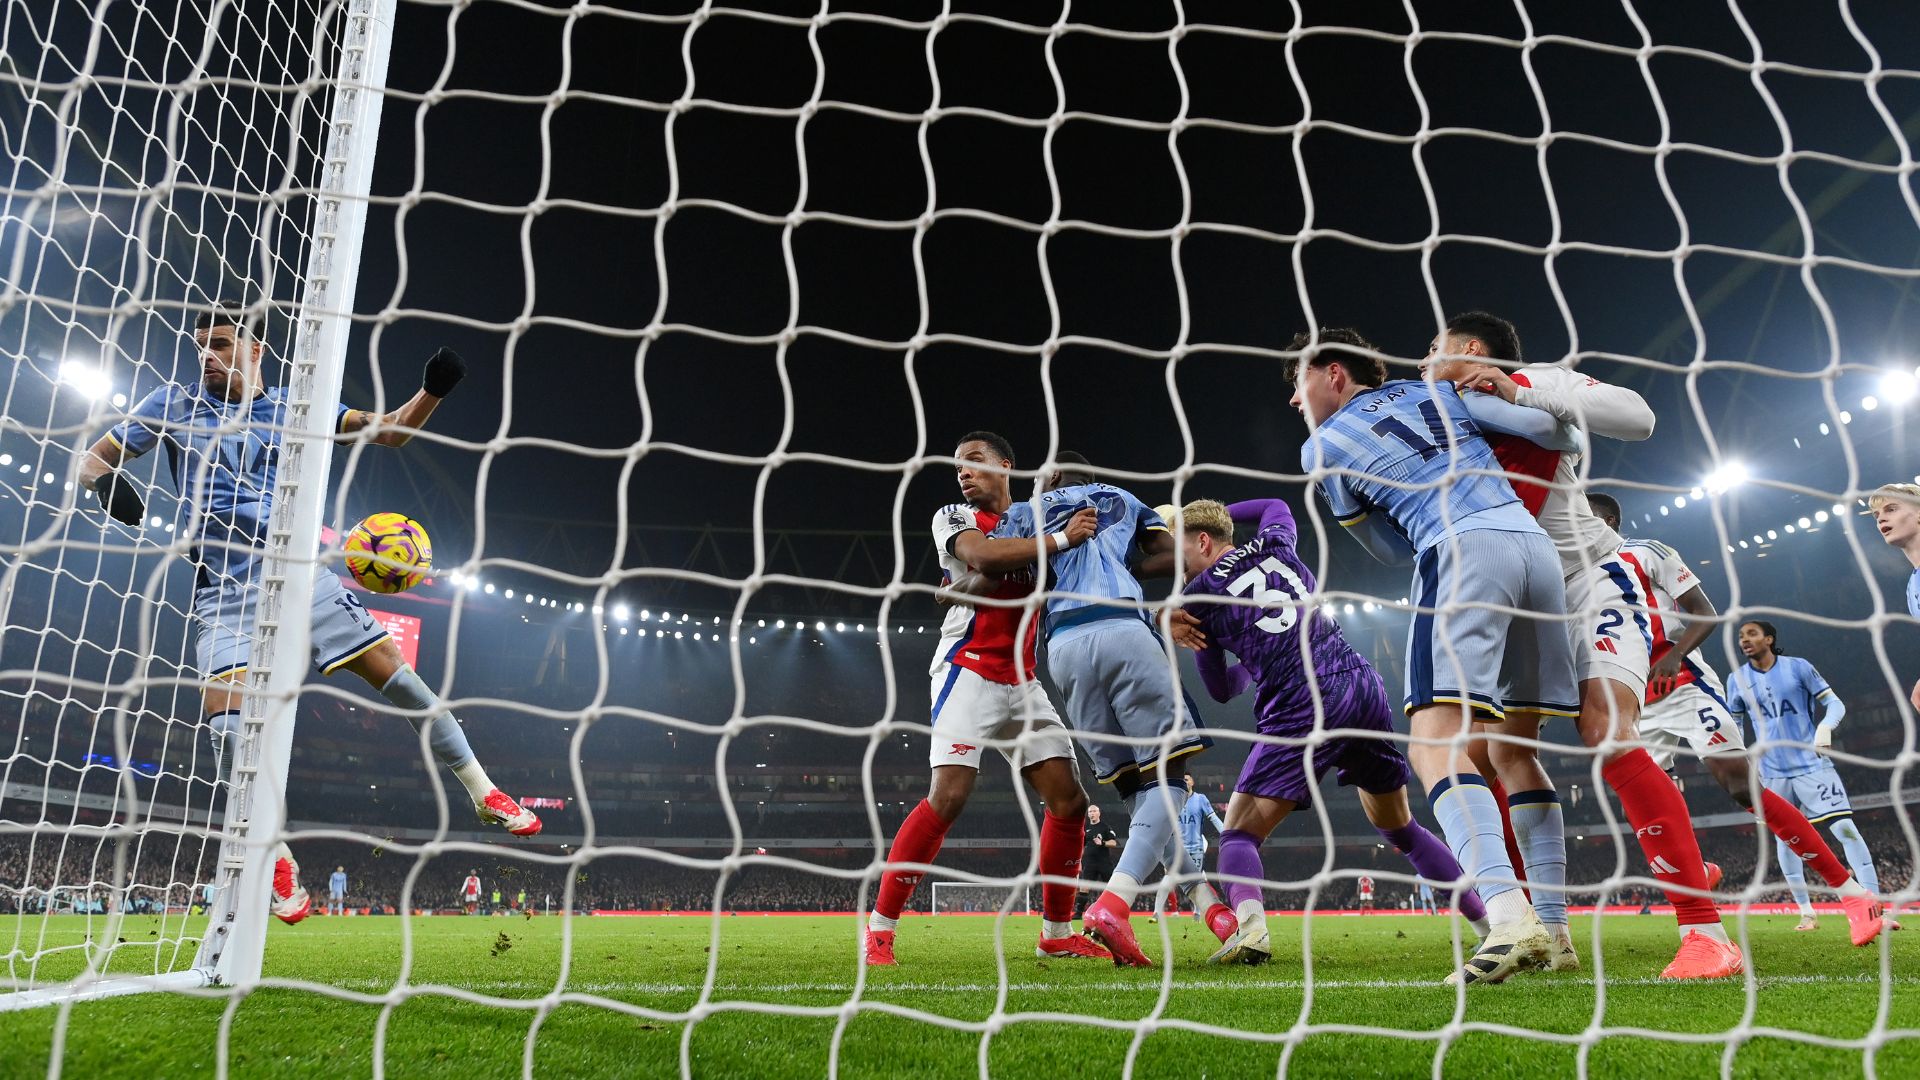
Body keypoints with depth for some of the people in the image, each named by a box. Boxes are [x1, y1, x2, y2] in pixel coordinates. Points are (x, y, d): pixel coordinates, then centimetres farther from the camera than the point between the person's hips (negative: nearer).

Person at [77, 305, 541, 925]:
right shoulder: (176, 403, 6)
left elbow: (391, 431, 6)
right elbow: (95, 458, 7)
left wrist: (433, 391, -13)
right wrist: (105, 481, -17)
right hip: (225, 591, 0)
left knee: (395, 672, -5)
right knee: (229, 720, -17)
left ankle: (483, 793, 8)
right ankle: (275, 859, 1)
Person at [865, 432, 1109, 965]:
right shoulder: (953, 518, 3)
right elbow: (983, 554, -19)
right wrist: (1060, 538, -18)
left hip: (1022, 682, 6)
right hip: (969, 671, -6)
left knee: (1069, 799, 2)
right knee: (950, 794, -18)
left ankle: (1057, 933, 16)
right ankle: (880, 926, -7)